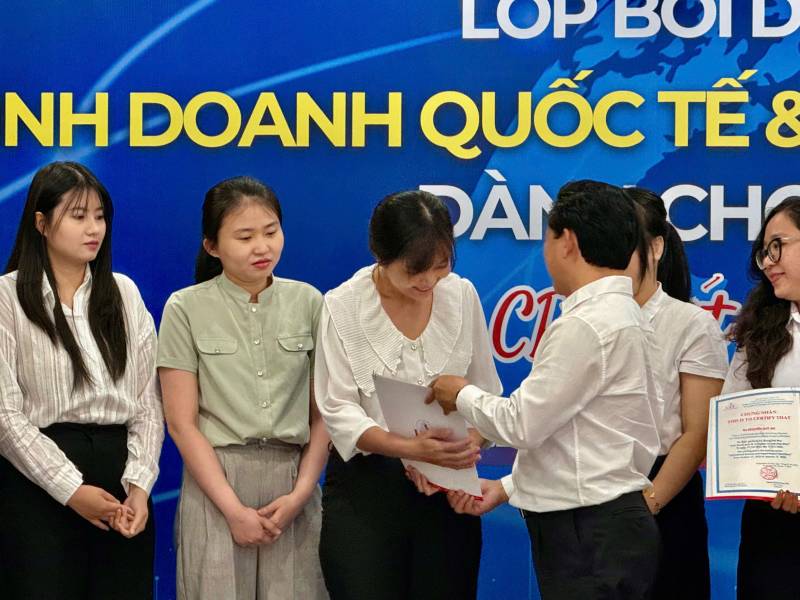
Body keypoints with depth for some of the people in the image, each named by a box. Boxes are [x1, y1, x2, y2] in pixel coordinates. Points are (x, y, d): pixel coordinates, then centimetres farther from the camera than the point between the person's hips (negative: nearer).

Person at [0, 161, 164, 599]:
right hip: (39, 483, -3)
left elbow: (148, 399, 6)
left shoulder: (124, 293, 10)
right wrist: (71, 489, -13)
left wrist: (139, 484, -7)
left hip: (119, 472, 4)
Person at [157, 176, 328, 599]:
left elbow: (322, 413, 6)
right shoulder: (186, 309, -1)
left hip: (293, 481, 2)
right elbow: (181, 423, -4)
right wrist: (234, 509, -9)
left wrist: (301, 492, -6)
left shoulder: (308, 302, 6)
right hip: (215, 480, -2)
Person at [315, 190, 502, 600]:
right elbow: (339, 410, -11)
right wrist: (409, 449, -25)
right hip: (365, 486, -2)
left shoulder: (462, 296, 2)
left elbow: (485, 394, 5)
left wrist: (467, 447, -15)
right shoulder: (343, 307, -7)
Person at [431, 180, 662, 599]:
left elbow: (523, 424, -14)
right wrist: (507, 488, 13)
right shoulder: (618, 314, 13)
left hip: (591, 539, -9)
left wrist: (463, 395, 3)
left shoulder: (587, 325, -17)